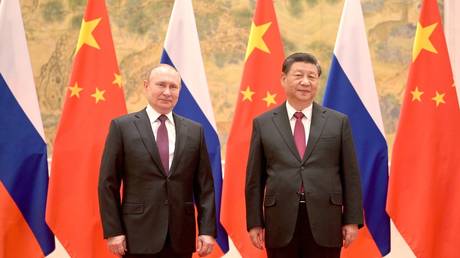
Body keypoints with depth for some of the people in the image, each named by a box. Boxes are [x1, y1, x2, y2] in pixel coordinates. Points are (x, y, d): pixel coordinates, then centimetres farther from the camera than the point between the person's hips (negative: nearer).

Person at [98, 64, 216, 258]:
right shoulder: (122, 127, 1)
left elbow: (205, 185, 7)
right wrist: (113, 231, -7)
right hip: (139, 237, -2)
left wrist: (207, 230, 0)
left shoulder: (194, 131, 8)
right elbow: (108, 183, -1)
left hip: (181, 238, 3)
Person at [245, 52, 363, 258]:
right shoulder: (263, 123, 6)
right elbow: (255, 178, 6)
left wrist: (352, 220, 0)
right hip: (281, 224, 0)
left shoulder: (339, 122, 6)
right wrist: (254, 222, 2)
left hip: (325, 223, 0)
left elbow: (350, 174, 5)